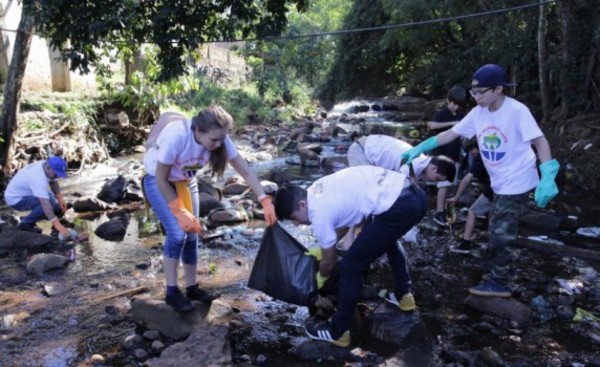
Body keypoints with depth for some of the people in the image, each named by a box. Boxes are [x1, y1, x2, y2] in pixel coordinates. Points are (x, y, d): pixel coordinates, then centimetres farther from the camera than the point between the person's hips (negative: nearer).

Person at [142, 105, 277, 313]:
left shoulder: (219, 139, -24)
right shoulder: (176, 136, -39)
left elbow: (245, 172, -19)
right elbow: (161, 179, -28)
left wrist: (265, 201, -27)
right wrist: (180, 212, -28)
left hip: (185, 181, 5)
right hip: (157, 180, -5)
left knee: (191, 233, 4)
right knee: (177, 232, -17)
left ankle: (192, 288, 20)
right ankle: (172, 292, -1)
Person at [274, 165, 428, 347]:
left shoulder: (319, 214, -5)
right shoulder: (317, 190, 18)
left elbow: (329, 261, 10)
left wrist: (320, 279, 32)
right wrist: (323, 249, 41)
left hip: (398, 207, -10)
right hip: (415, 194, 10)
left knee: (350, 267, 4)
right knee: (387, 238, 40)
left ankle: (338, 331, 19)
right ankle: (403, 295, 49)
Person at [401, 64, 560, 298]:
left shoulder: (517, 111, -21)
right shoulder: (478, 113, -3)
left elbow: (540, 142, -20)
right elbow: (451, 134, 0)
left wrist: (547, 178, -29)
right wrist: (419, 149, -8)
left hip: (517, 182, -7)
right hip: (499, 183, 7)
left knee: (500, 233, -4)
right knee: (498, 230, 18)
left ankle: (498, 283, 10)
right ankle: (504, 270, 37)